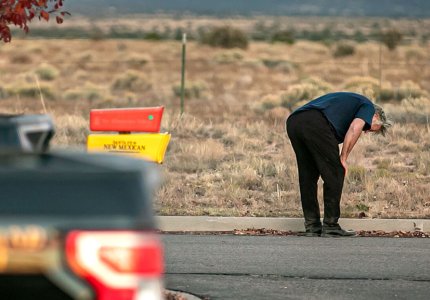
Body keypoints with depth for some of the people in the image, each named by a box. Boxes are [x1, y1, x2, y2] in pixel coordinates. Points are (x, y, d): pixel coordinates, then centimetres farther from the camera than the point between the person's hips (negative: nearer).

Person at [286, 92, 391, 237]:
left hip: (293, 122, 8)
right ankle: (330, 226, 7)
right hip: (316, 124, -8)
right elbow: (355, 128, -4)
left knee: (307, 177, 18)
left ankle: (312, 226, 20)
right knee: (335, 174, 5)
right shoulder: (368, 106, 18)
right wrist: (343, 158, 3)